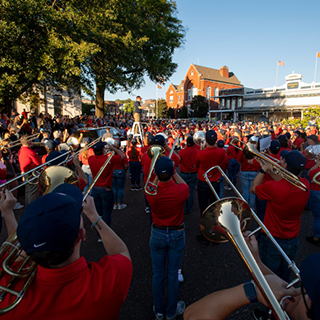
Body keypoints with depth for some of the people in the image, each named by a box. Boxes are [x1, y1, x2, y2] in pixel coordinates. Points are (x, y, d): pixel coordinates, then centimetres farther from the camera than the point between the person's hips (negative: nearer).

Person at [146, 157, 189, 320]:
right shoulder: (181, 190, -24)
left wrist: (159, 173, 4)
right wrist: (174, 172, 6)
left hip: (157, 235, 1)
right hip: (177, 235, 0)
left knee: (158, 274, 18)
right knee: (173, 274, 17)